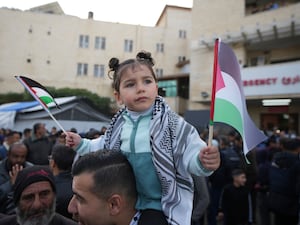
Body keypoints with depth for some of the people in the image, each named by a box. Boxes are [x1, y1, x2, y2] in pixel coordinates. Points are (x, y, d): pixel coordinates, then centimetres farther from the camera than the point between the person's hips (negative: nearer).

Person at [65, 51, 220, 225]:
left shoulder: (172, 123, -18)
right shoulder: (119, 125, -3)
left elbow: (190, 153, -21)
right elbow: (104, 148, 15)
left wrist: (203, 160, -41)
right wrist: (81, 144, 7)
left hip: (160, 204, -5)